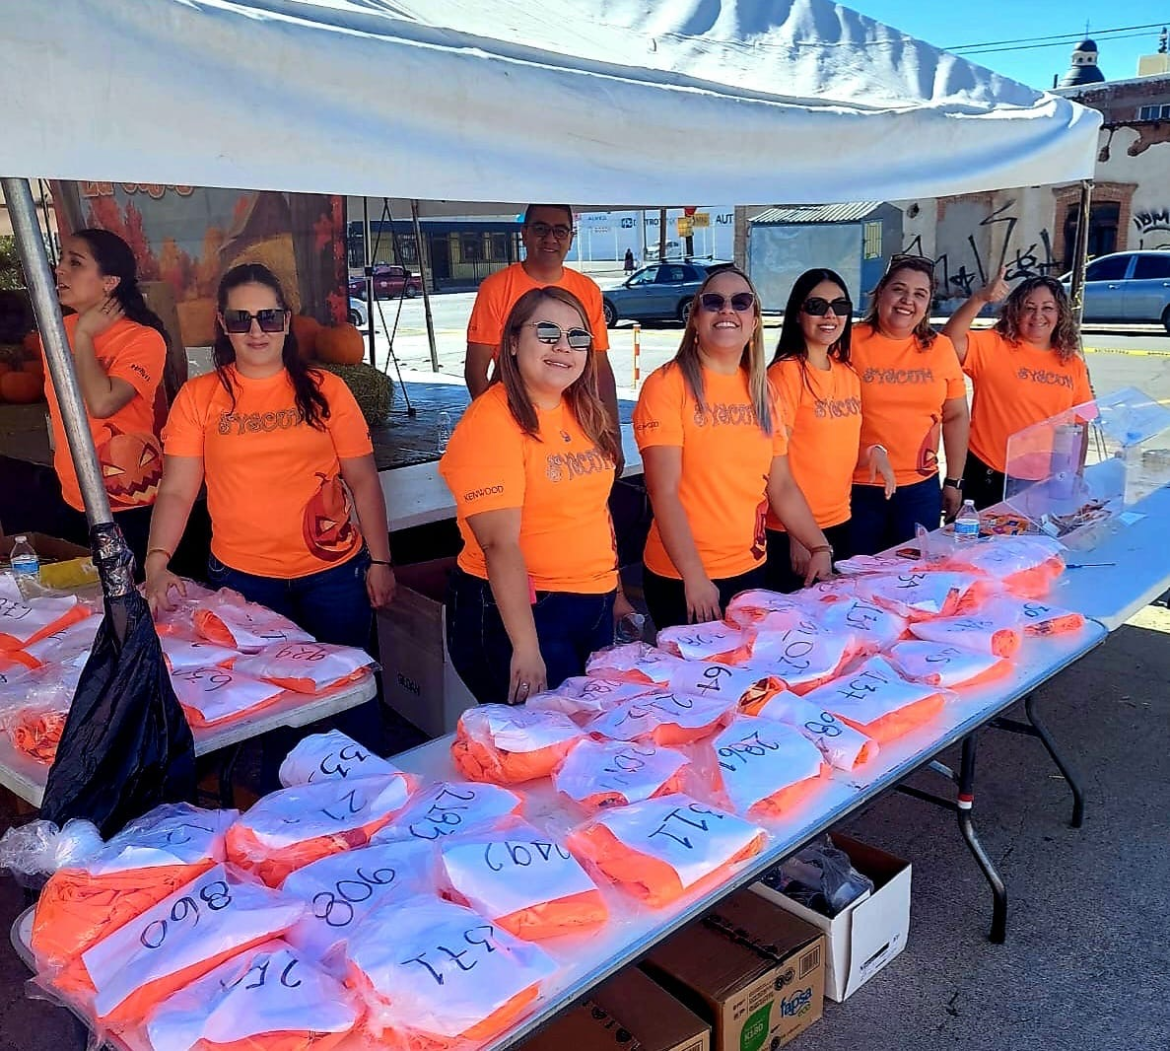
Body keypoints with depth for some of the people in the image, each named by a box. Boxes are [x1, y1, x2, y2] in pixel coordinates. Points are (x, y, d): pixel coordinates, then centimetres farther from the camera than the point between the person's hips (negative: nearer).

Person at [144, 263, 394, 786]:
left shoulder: (324, 390, 1)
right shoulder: (198, 397, 1)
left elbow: (363, 480, 2)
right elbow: (177, 492, -3)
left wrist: (379, 561, -2)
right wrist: (157, 563, -17)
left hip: (333, 572, 0)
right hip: (242, 577, 1)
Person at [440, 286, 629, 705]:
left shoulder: (585, 413, 7)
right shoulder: (492, 421, -17)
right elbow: (500, 543, -24)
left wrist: (613, 593, 19)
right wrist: (525, 647, -29)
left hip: (594, 606, 8)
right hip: (517, 608, -8)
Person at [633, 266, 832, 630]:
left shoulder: (762, 390, 7)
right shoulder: (667, 384, -11)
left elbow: (781, 486, 12)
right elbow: (664, 493, -16)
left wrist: (820, 548, 4)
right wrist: (695, 577, -20)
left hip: (750, 570, 6)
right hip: (680, 579, -6)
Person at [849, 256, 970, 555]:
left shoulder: (940, 348, 5)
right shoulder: (850, 342, -7)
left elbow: (956, 416, 12)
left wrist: (954, 481, 11)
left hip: (921, 488, 3)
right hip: (858, 488, -3)